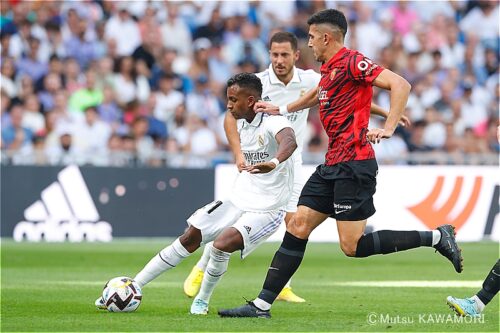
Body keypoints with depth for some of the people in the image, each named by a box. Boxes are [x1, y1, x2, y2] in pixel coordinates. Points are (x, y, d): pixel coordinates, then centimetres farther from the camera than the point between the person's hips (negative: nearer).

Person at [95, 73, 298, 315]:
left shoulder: (273, 123, -22)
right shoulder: (241, 124, 5)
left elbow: (289, 142, -47)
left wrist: (274, 163, -64)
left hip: (266, 210, -8)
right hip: (238, 201, 8)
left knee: (222, 244, -26)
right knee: (190, 238, 4)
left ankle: (202, 301, 0)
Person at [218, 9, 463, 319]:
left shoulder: (351, 62, -12)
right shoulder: (328, 68, 17)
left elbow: (400, 84, -21)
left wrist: (388, 128, -28)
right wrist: (282, 109, 42)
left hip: (354, 164, -9)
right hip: (333, 165, 9)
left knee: (353, 245, -11)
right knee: (297, 227, 4)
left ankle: (436, 237, -2)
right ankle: (262, 305, 5)